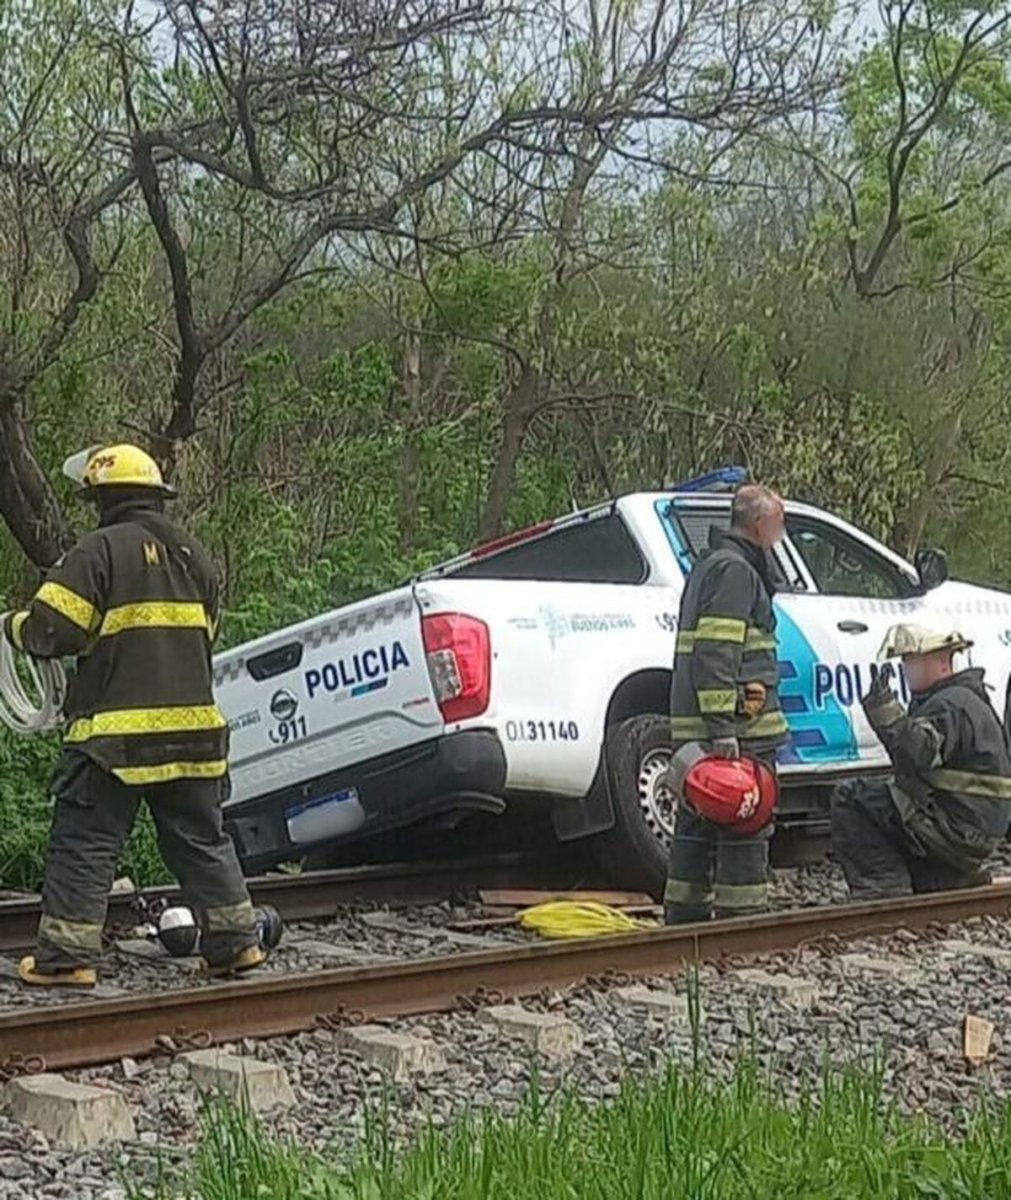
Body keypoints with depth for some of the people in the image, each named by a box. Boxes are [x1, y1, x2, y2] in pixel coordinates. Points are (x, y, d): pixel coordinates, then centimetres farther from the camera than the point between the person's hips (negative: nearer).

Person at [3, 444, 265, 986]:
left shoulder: (99, 551, -9)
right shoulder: (194, 556, 13)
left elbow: (50, 631, -13)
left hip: (115, 733, -6)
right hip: (192, 727, 6)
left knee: (83, 844, 2)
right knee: (202, 841, 16)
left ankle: (66, 956, 2)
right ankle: (235, 941, 18)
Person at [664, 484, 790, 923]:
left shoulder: (710, 565, 22)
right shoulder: (735, 570, -11)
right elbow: (716, 654, -21)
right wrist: (724, 729, -24)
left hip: (693, 727, 10)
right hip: (737, 730, -10)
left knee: (696, 826, 13)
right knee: (745, 828, -5)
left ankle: (684, 917, 18)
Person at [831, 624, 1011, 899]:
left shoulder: (952, 704, -15)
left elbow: (920, 754, -33)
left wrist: (886, 711, -37)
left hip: (955, 828, -11)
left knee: (848, 798, -12)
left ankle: (883, 891, -16)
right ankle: (960, 880, 17)